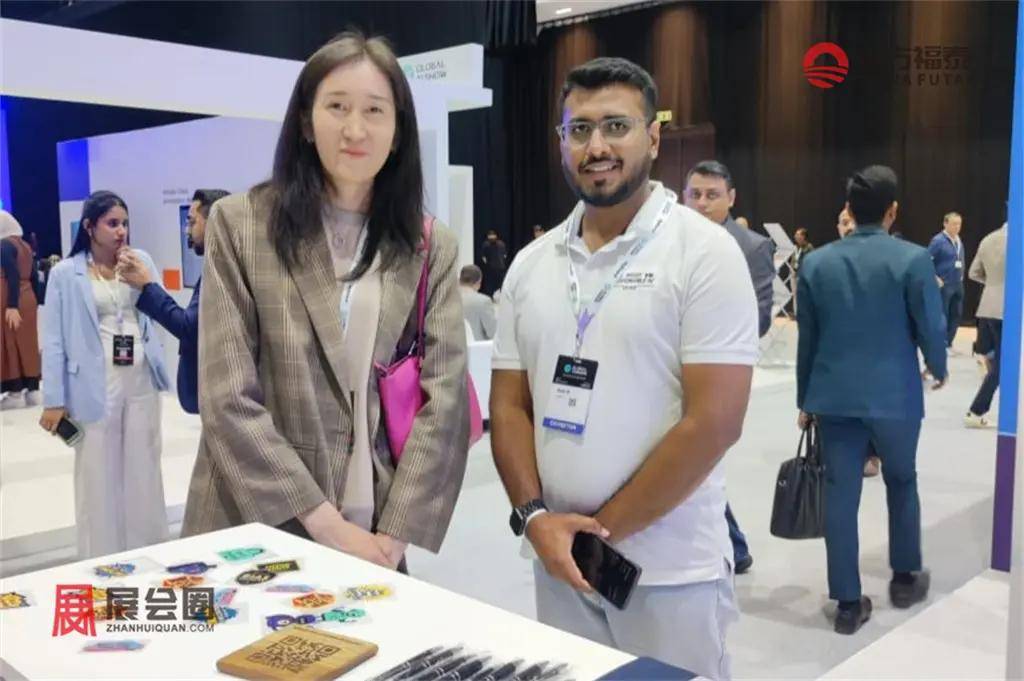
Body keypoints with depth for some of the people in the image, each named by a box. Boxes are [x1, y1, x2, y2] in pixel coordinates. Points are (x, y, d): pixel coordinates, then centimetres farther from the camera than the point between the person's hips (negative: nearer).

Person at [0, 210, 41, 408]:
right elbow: (34, 277, 13)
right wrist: (35, 302, 18)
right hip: (27, 299, 8)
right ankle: (33, 390, 11)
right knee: (27, 344, 9)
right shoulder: (25, 245, 11)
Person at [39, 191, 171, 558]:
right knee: (99, 474, 4)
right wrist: (54, 400, -6)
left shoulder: (141, 260, 7)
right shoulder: (65, 274, -2)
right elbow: (54, 341, -3)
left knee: (144, 469, 12)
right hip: (95, 386, -3)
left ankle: (151, 554, 26)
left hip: (141, 380, 3)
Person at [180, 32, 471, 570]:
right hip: (256, 533, -1)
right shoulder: (239, 223, -5)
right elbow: (228, 399, -10)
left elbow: (443, 400, -4)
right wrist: (326, 524, -13)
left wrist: (394, 537, -12)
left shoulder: (431, 247, 2)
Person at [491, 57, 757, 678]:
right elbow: (509, 405, 7)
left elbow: (714, 422, -15)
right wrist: (534, 516, -8)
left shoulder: (704, 253, -10)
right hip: (560, 560, 4)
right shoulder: (531, 263, 5)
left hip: (672, 572, -4)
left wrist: (600, 528, -12)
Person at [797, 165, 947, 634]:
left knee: (840, 493, 5)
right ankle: (905, 578, 34)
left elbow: (807, 336, 5)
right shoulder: (913, 259, -9)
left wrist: (805, 398, 14)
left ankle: (848, 602, 10)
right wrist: (938, 369, 16)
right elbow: (931, 328, -6)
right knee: (901, 483, 19)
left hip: (834, 395, 2)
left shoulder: (817, 262, 1)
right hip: (894, 394, -2)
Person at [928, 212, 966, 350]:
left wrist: (961, 276, 14)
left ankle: (948, 343, 21)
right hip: (944, 285, -7)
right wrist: (935, 278, -16)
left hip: (958, 284, 7)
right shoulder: (938, 240, -13)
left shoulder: (959, 240, 10)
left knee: (956, 315, 10)